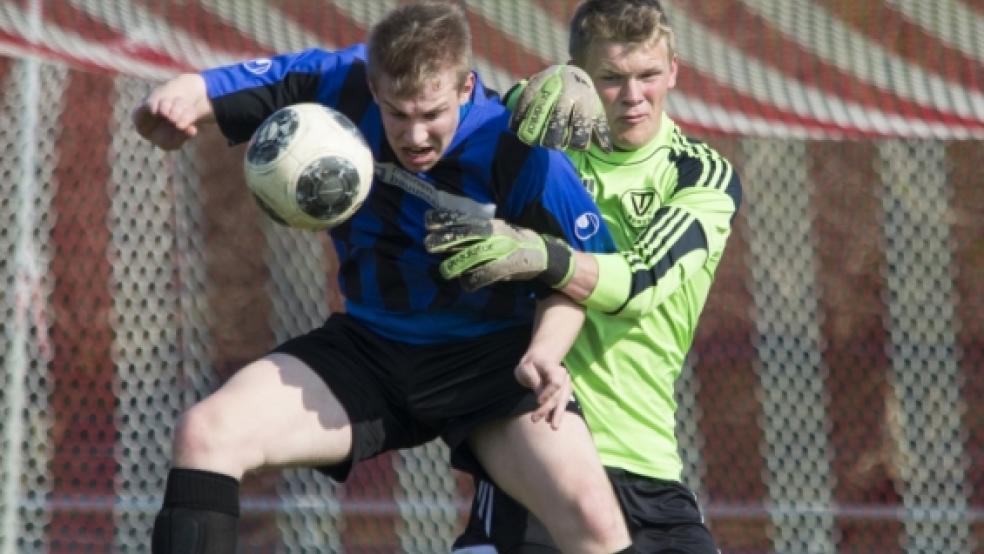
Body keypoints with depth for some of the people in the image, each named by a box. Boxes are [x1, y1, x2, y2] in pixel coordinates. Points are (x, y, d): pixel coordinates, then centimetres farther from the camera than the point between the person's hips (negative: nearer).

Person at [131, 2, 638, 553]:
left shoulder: (518, 152, -20)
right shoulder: (342, 85, -15)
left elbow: (580, 271, -7)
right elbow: (209, 90, -9)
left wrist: (545, 353, -27)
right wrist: (177, 100, -34)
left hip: (488, 360, -3)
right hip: (368, 349, 3)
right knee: (205, 433, -17)